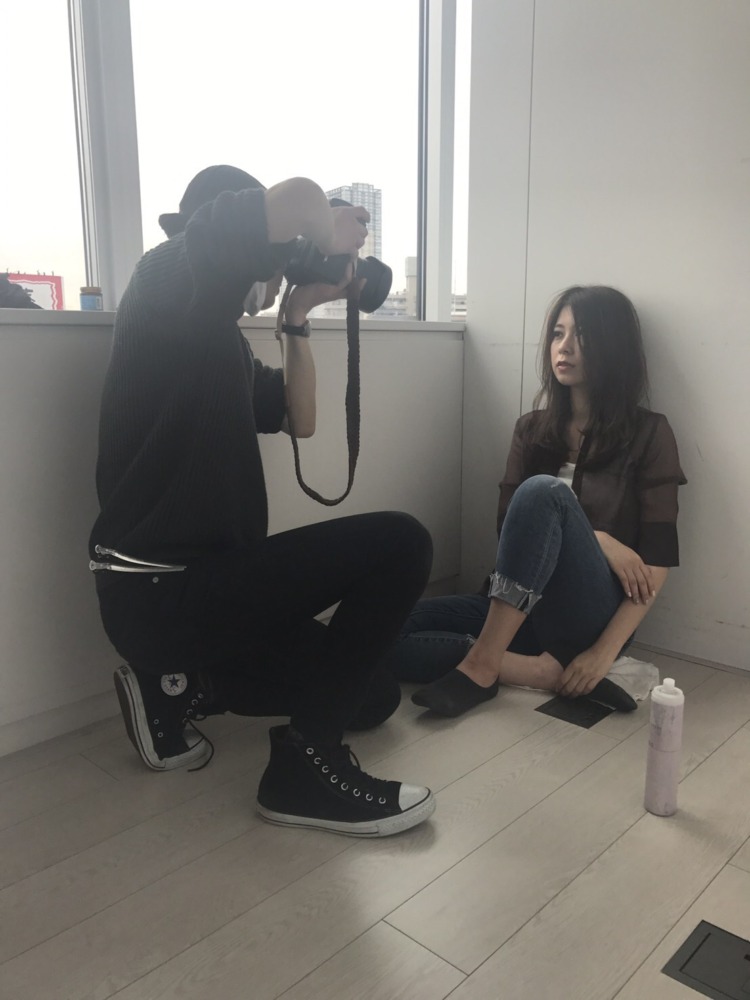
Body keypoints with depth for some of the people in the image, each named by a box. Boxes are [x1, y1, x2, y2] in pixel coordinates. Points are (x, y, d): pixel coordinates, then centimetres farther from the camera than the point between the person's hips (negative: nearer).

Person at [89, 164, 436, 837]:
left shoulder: (226, 341, 19)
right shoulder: (171, 279, -7)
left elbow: (298, 420, 19)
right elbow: (295, 199, -22)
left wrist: (300, 317, 14)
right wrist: (332, 240, 0)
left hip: (193, 582, 9)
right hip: (158, 591, -9)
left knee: (374, 696, 14)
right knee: (398, 544, -17)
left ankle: (178, 687, 16)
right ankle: (305, 763, -9)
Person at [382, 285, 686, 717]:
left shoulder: (649, 433, -1)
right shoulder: (532, 428, 11)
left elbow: (657, 561, -7)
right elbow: (510, 525, 2)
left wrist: (604, 652, -17)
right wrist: (597, 541, -14)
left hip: (592, 617, -4)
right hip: (524, 608, 4)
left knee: (543, 491, -32)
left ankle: (482, 665, -28)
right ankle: (552, 672, -21)